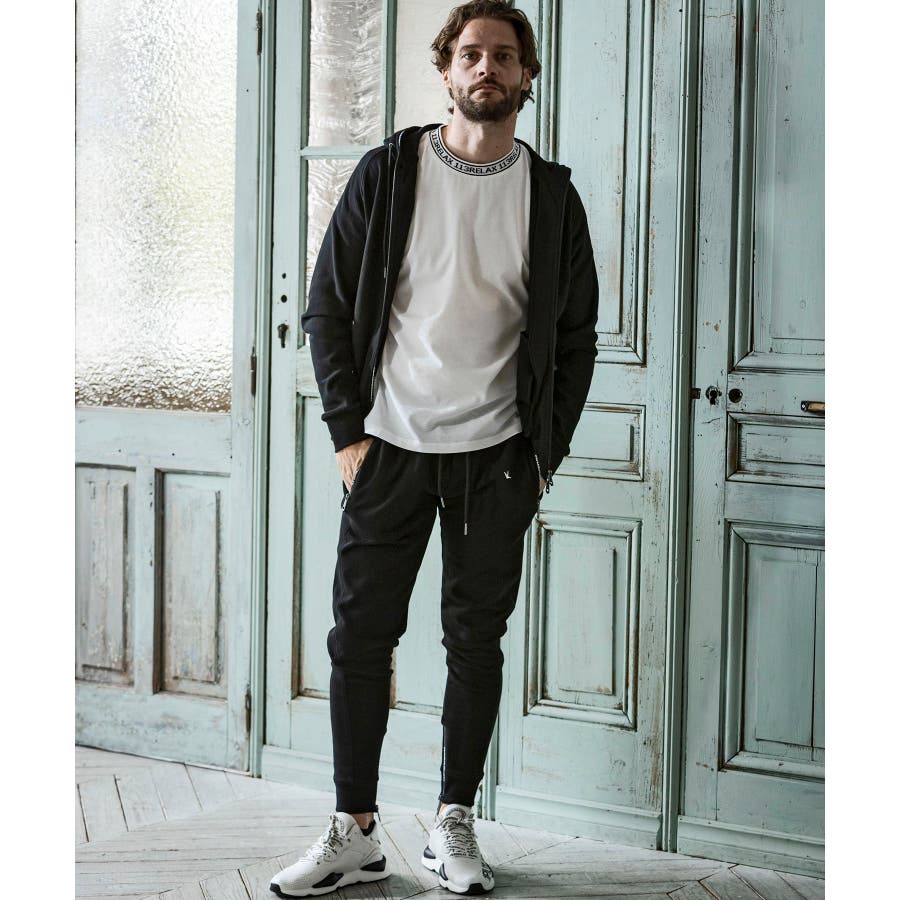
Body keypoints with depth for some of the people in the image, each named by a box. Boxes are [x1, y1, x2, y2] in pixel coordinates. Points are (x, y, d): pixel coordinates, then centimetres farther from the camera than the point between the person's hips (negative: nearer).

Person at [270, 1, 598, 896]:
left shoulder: (551, 194, 4)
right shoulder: (388, 174, 1)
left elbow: (576, 333, 9)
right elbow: (328, 306, 2)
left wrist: (546, 451, 2)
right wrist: (348, 434, -4)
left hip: (498, 455, 1)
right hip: (390, 449, 0)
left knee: (476, 639, 6)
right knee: (360, 636, 0)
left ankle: (454, 824, 18)